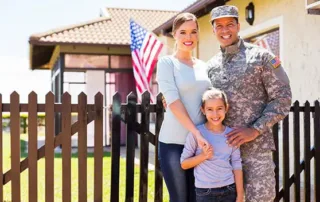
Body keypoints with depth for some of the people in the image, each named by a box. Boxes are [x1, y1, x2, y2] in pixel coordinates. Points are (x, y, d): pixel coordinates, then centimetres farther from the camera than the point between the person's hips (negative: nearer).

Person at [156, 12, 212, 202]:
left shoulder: (203, 66, 13)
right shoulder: (166, 62, -4)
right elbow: (173, 101, -13)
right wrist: (196, 133, -19)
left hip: (201, 141, 5)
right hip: (174, 142, -5)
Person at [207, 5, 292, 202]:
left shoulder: (261, 56, -3)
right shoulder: (211, 65, 11)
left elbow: (282, 97, -6)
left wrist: (255, 129, -15)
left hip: (256, 146, -4)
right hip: (222, 145, 4)